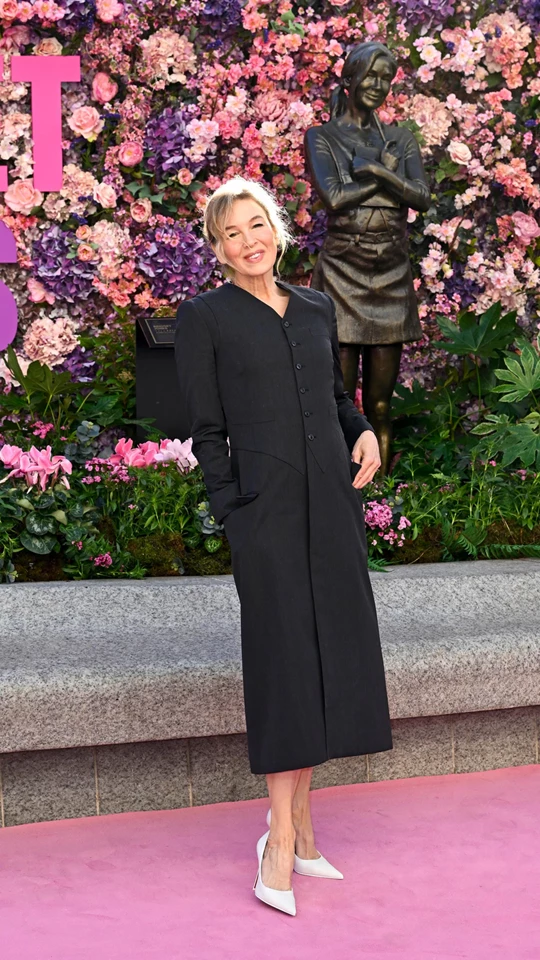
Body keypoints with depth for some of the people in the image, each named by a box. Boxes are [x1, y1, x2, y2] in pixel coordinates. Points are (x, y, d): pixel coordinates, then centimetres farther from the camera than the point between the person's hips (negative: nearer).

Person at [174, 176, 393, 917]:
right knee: (283, 657, -7)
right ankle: (281, 845, -1)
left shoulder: (317, 309, 14)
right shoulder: (203, 318, -1)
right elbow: (207, 431, -3)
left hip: (334, 499, 6)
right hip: (267, 507, -6)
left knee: (333, 655, 5)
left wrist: (365, 432, 3)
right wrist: (233, 517, -10)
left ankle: (297, 821, 16)